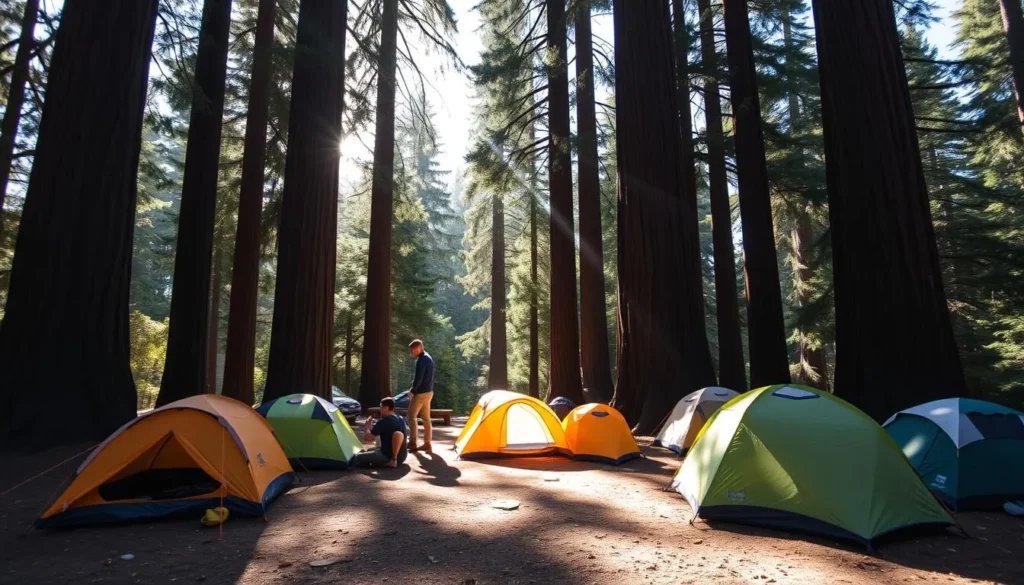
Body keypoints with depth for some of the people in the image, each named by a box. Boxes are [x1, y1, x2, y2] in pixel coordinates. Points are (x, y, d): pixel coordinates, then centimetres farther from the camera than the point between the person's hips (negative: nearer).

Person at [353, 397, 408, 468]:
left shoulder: (383, 422, -14)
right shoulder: (401, 419, 8)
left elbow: (366, 438, -13)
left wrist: (367, 426, 8)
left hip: (388, 456, -8)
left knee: (357, 458, -2)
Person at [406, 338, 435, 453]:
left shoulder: (421, 360, -18)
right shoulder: (428, 357, 13)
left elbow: (418, 378, -21)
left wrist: (412, 391, -8)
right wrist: (414, 389, 15)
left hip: (421, 392, -10)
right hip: (429, 391, 10)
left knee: (412, 416, -2)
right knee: (426, 418, 10)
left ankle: (413, 442, -3)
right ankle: (427, 444, 12)